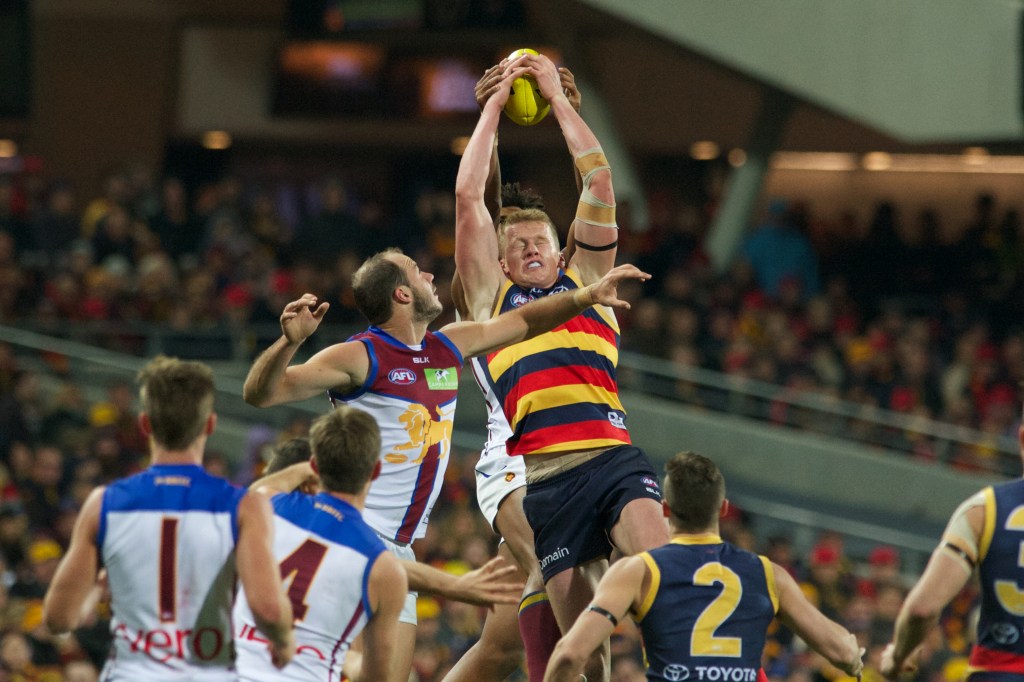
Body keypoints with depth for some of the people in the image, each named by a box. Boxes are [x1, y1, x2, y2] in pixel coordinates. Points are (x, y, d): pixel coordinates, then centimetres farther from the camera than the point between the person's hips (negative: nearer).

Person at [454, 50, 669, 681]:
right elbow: (468, 197, 19)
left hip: (611, 456, 0)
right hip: (542, 477, 0)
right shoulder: (491, 297, 23)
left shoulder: (586, 279, 25)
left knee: (658, 558, -29)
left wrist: (557, 96, 25)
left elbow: (599, 183, 20)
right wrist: (495, 106, 25)